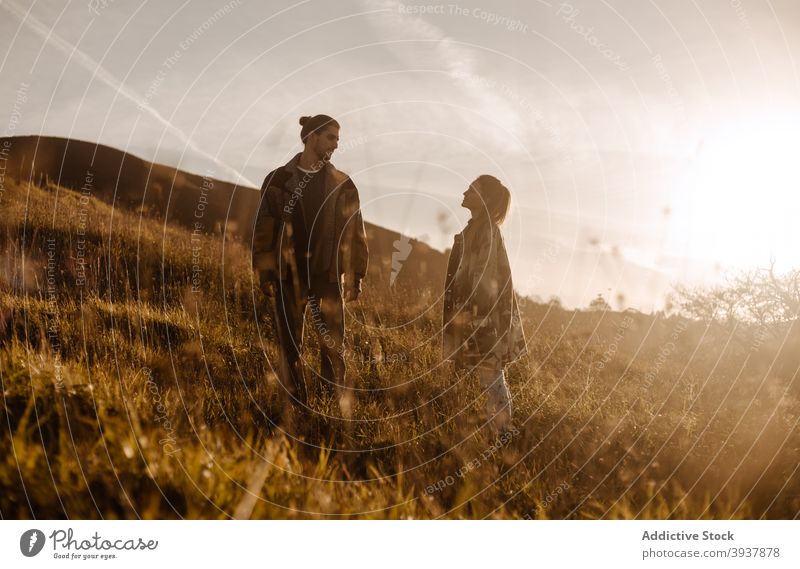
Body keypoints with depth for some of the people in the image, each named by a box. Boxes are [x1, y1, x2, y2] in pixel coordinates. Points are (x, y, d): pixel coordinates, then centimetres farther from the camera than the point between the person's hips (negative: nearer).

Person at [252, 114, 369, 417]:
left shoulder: (342, 184, 6)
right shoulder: (277, 180, 4)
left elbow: (354, 232, 5)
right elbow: (263, 231, 3)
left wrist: (355, 276, 0)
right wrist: (265, 273, -3)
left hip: (327, 275, 0)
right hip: (288, 276, 0)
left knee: (333, 348, -1)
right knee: (290, 347, 7)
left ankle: (336, 411, 9)